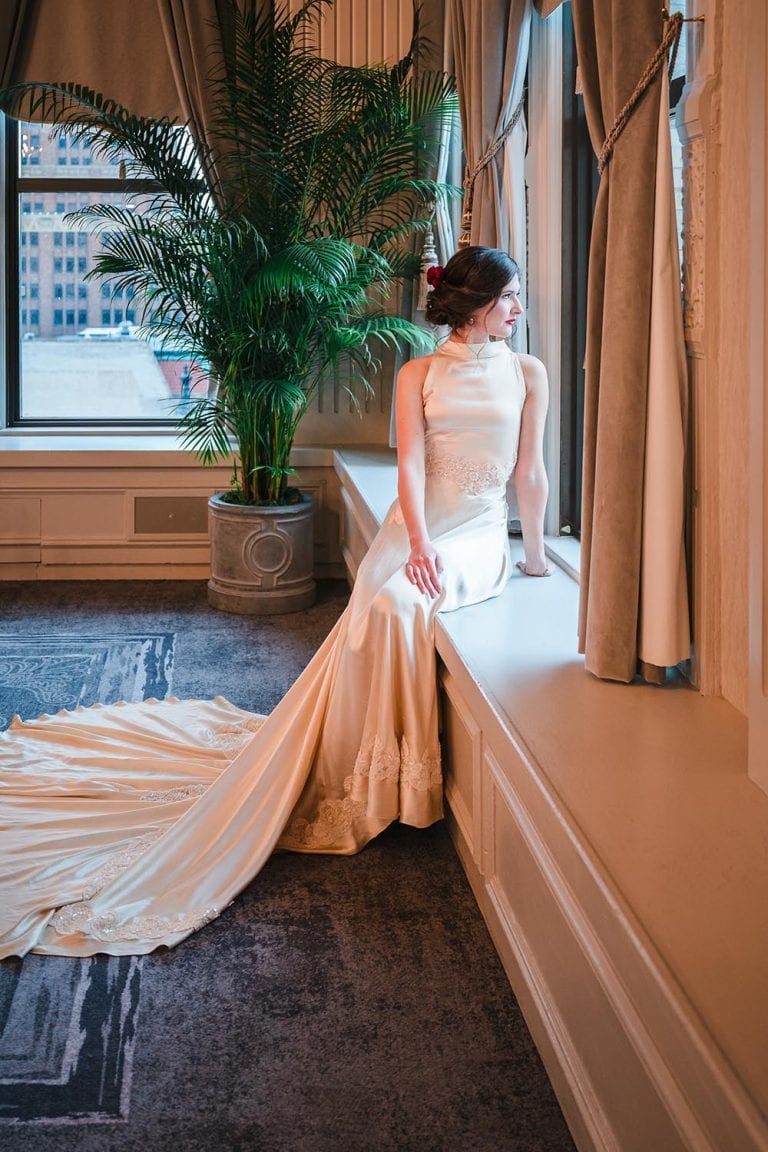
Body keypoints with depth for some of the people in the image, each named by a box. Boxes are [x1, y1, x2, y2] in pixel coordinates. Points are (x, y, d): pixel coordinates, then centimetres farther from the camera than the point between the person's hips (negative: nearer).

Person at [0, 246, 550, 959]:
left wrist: (536, 552, 8)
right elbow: (411, 461, -6)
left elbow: (530, 472, 8)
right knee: (380, 612, -28)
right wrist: (418, 544, -21)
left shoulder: (527, 373, 7)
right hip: (413, 528, 1)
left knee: (398, 606, -31)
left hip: (479, 533, -1)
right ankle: (364, 786, -16)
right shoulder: (420, 374, 5)